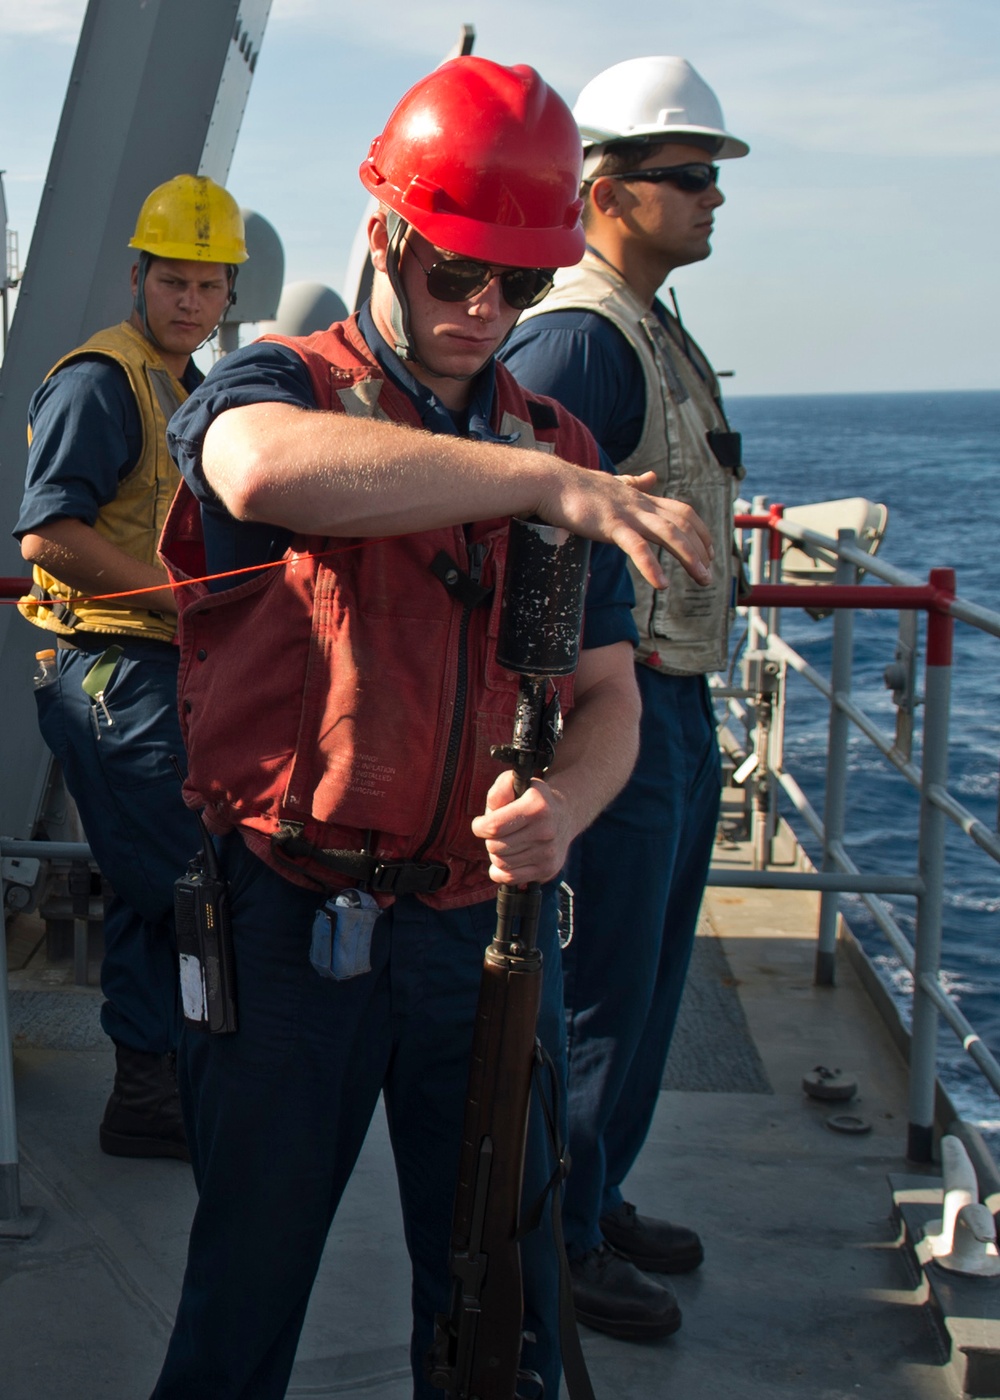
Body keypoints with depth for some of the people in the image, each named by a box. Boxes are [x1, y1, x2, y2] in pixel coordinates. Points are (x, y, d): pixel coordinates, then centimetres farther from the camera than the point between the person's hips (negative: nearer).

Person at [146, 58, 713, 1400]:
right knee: (249, 1271, 11)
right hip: (288, 920, -3)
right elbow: (262, 466, -30)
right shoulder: (281, 383, -2)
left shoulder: (557, 445, 10)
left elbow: (607, 696, 6)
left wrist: (563, 804, -17)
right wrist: (548, 483, -35)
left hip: (482, 925, 3)